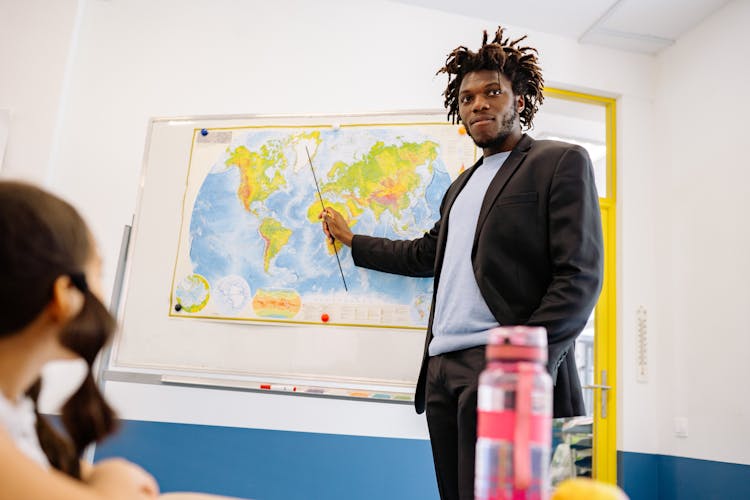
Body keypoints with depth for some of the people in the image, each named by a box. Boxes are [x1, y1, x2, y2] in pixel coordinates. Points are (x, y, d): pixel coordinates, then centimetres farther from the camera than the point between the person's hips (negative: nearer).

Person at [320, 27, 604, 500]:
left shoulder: (561, 162, 1)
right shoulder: (462, 185, 24)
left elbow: (579, 278, -9)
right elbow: (426, 254, 30)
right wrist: (351, 239, 36)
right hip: (443, 368, 7)